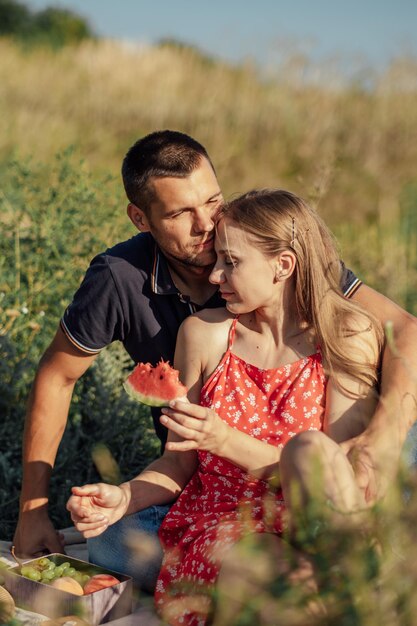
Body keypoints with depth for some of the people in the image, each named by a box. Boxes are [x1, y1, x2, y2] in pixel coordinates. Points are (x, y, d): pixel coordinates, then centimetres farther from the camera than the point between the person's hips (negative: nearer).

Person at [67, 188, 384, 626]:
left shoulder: (349, 337, -3)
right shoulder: (203, 333, 4)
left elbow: (336, 472, -10)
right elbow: (180, 462, 10)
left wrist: (227, 441, -22)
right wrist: (124, 497, -10)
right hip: (214, 530, 1)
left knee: (310, 446, -32)